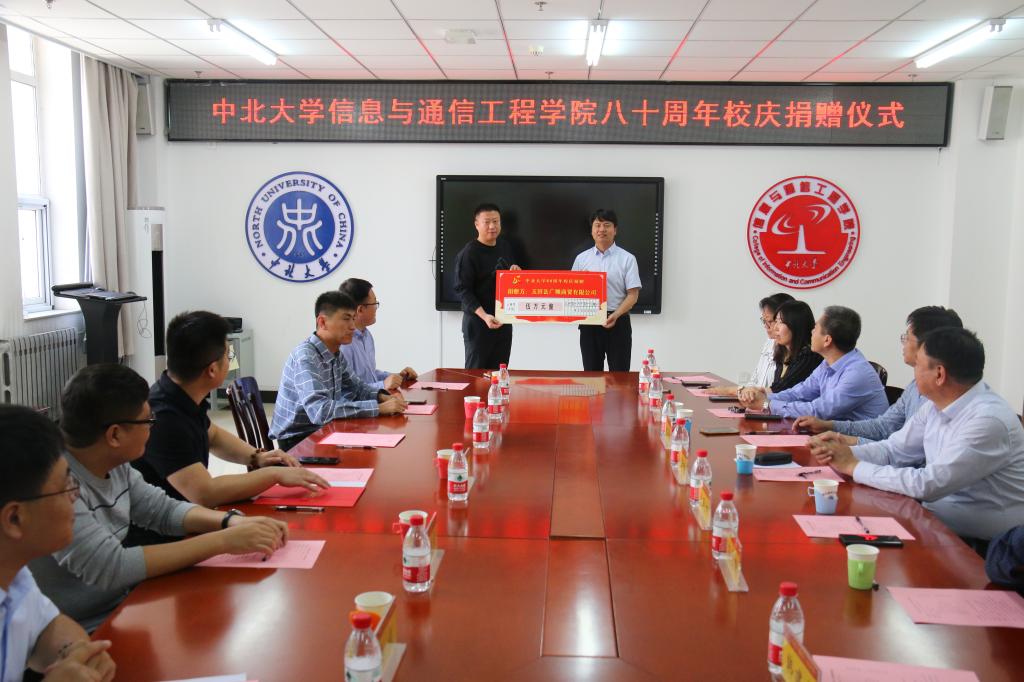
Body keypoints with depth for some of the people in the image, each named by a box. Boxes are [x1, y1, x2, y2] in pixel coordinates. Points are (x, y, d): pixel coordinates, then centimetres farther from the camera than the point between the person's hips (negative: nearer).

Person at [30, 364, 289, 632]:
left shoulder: (113, 465, -1)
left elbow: (163, 509, 10)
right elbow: (112, 568, -29)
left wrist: (232, 520, -8)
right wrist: (222, 541, -26)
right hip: (86, 632, -7)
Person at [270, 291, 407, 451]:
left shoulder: (336, 354, 2)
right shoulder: (306, 357, -23)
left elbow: (356, 387, 16)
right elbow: (320, 411, -34)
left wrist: (382, 396, -5)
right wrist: (378, 408, -33)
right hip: (296, 441, -7)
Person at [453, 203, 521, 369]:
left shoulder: (506, 247, 10)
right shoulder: (468, 253, -11)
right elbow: (463, 290, -17)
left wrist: (517, 272, -2)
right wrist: (484, 316, -28)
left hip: (504, 320, 6)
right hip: (478, 322, -6)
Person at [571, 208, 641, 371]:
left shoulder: (627, 259, -1)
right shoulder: (581, 259, 8)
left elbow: (633, 294, -6)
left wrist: (616, 315, -21)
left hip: (618, 322, -3)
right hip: (589, 322, 3)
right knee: (591, 373, 8)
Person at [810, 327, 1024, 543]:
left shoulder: (989, 420, -24)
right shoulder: (936, 406, 2)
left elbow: (928, 485, -27)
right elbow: (893, 450, 10)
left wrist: (854, 466, -19)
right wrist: (844, 452, -9)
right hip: (938, 522, 7)